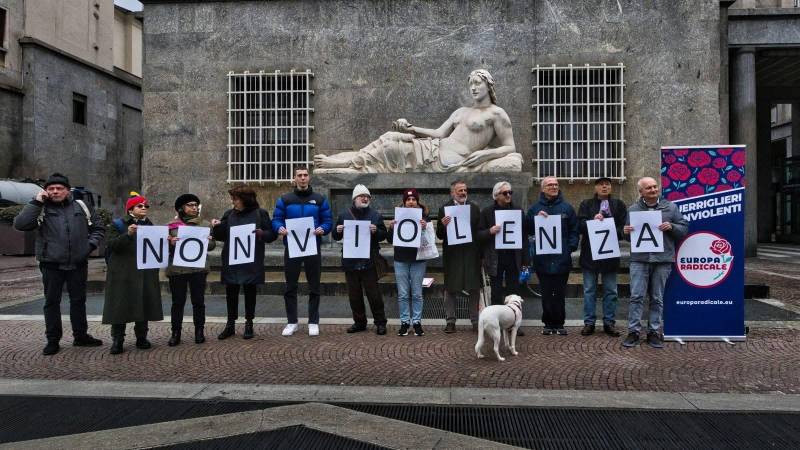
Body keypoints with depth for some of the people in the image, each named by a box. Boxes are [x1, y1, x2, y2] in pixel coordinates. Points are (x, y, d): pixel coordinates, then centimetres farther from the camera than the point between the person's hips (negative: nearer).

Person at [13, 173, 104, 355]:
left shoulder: (81, 207, 7)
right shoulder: (41, 209, -1)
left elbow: (98, 228, 14)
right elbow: (20, 224, -17)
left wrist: (91, 244, -1)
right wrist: (36, 202, -17)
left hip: (78, 264, 2)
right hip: (51, 265, -2)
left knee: (78, 300, 12)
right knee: (52, 302, 6)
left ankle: (81, 336, 24)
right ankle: (53, 340, 16)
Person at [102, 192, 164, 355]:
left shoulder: (150, 226, 14)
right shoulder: (119, 225, 1)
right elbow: (111, 244, -12)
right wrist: (128, 234, -27)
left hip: (145, 273, 4)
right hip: (123, 274, -4)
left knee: (144, 304, 5)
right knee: (120, 305, -4)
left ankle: (141, 338, 16)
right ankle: (117, 340, 4)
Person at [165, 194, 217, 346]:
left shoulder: (203, 225, 9)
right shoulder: (172, 226, 4)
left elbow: (213, 244, 10)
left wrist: (207, 241, -13)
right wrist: (170, 243, -17)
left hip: (198, 269, 1)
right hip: (176, 269, -1)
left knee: (198, 301, 6)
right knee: (178, 302, 4)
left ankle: (199, 331, 17)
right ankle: (176, 333, 12)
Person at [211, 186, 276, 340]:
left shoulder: (260, 213, -3)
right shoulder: (229, 214, 7)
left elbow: (272, 235, -1)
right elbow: (221, 236, 12)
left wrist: (261, 233, -20)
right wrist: (216, 227, -7)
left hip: (251, 261, -3)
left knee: (250, 292, 7)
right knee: (231, 292, 8)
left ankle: (249, 325, 19)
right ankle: (230, 325, 20)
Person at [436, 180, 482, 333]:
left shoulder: (475, 208, 7)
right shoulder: (444, 209, 2)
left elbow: (480, 230, 4)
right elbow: (439, 235, 0)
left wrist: (480, 251, -7)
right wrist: (443, 225, -20)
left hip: (471, 253, 1)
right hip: (452, 254, -1)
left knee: (474, 289, 6)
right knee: (450, 289, 6)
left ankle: (476, 320, 17)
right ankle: (450, 321, 15)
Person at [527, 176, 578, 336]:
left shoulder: (567, 207, 7)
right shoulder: (535, 208, 7)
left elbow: (574, 230, 7)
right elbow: (528, 230, 1)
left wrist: (571, 247, -6)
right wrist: (536, 219, -14)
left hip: (562, 258, 0)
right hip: (542, 258, 0)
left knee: (560, 293, 4)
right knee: (546, 293, 5)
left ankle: (559, 324, 14)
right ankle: (548, 323, 14)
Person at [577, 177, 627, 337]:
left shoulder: (618, 205, 9)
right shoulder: (586, 204, 8)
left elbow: (623, 226, 1)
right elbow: (580, 225, -4)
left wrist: (613, 233, -17)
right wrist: (593, 221, -21)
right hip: (590, 253, -1)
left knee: (611, 291, 5)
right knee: (589, 290, 4)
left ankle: (609, 323, 13)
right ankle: (589, 322, 10)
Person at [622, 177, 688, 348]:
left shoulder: (671, 207, 7)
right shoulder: (633, 209, 8)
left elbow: (684, 229, 7)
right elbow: (628, 236, 16)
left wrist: (671, 227, -11)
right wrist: (625, 231, -7)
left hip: (663, 259, 0)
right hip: (639, 259, 0)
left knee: (658, 299, 7)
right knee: (636, 296, -4)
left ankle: (654, 332, 15)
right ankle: (633, 331, 2)